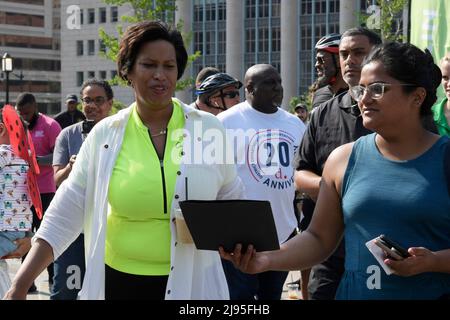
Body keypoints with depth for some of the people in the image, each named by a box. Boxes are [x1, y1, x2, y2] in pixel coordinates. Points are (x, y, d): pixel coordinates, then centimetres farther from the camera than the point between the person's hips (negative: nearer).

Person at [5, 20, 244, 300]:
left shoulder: (208, 129, -2)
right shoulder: (105, 134, -2)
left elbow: (232, 198, 11)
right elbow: (67, 211, -3)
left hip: (192, 281, 0)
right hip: (120, 279, 0)